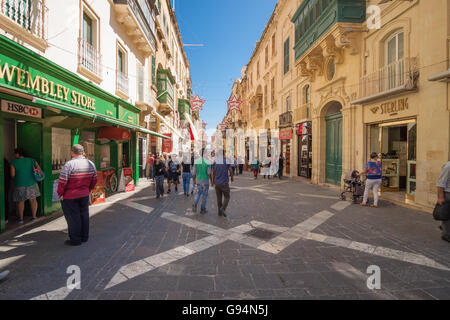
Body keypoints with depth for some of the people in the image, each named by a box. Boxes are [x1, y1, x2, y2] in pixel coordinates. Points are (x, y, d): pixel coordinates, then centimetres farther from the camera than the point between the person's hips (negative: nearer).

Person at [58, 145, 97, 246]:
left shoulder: (69, 164, -18)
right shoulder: (91, 164, 1)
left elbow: (62, 181, -19)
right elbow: (94, 180, 8)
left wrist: (60, 193, -6)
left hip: (69, 196, -5)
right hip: (84, 195, 5)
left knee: (73, 217, 4)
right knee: (84, 215, 15)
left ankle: (75, 240, 14)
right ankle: (84, 237, 25)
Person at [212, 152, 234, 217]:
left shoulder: (215, 161, 0)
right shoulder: (227, 161, -10)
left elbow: (213, 172, 6)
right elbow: (230, 171, -5)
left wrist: (213, 181, 21)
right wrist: (232, 178, 16)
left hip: (217, 183, 4)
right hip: (224, 183, -3)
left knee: (219, 198, 15)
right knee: (226, 197, 9)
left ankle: (220, 212, 19)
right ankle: (222, 209, -13)